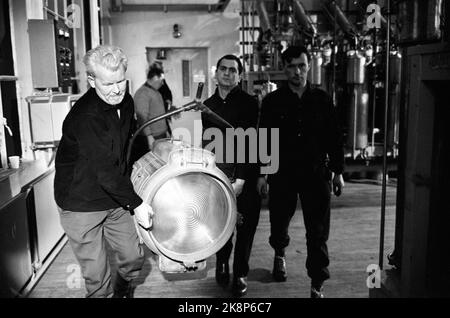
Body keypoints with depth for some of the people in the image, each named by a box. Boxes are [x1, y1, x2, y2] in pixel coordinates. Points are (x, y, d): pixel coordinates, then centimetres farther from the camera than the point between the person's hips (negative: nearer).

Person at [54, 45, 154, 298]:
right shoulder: (84, 116, -26)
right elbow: (104, 169, -28)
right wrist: (135, 203, -25)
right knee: (97, 276, 1)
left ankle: (122, 292, 42)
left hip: (115, 199, 7)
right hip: (81, 204, -7)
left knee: (134, 257, 14)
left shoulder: (126, 102, 0)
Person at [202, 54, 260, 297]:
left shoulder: (249, 103, -4)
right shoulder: (208, 105, 11)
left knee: (245, 227, 3)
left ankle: (240, 274, 19)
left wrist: (241, 178, -16)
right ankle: (222, 263, 29)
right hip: (218, 176, 3)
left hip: (246, 177, -3)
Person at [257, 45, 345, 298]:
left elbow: (335, 137, 6)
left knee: (318, 232, -1)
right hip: (282, 173, 0)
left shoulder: (322, 99, 3)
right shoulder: (272, 101, 2)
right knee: (279, 222, 14)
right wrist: (261, 173, -1)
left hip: (316, 173, 0)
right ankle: (280, 254, 47)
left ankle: (318, 284, 10)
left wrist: (338, 172, 5)